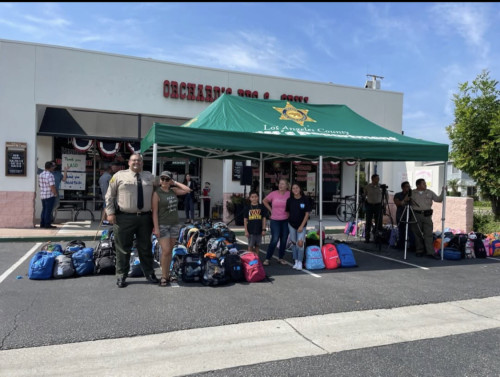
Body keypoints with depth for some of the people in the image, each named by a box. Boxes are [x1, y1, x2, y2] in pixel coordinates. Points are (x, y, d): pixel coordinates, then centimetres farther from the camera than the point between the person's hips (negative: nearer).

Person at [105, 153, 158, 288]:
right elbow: (110, 195, 3)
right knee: (123, 248, 5)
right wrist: (110, 212, -5)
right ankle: (121, 276, 18)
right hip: (124, 218, -3)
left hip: (145, 218, 3)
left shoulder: (150, 177, 12)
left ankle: (149, 274, 24)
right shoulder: (119, 175, 3)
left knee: (145, 248, 12)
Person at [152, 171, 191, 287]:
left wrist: (175, 183, 4)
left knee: (170, 251, 9)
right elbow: (154, 212, -10)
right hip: (162, 225, -5)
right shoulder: (157, 193, -7)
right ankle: (164, 277, 0)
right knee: (166, 251, -10)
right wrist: (156, 228, -16)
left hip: (174, 225, 5)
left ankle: (167, 275, 17)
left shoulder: (173, 191, 8)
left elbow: (187, 190, 7)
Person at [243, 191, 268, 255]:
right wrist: (246, 231, -3)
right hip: (251, 230, -1)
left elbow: (264, 219, 4)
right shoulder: (247, 208, -1)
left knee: (257, 245, 11)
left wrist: (264, 229, -1)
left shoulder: (261, 207, 1)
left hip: (259, 230, 1)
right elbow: (245, 220, 2)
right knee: (250, 246, 4)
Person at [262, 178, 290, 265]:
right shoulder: (273, 194, -4)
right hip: (275, 220, -2)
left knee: (284, 240, 8)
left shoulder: (289, 194, -4)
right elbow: (264, 201, 10)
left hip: (286, 221, 2)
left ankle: (280, 258, 24)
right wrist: (271, 210, 5)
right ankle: (267, 258, 3)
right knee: (274, 240, -7)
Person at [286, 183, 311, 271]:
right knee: (294, 243, 7)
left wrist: (302, 226, -11)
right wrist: (288, 222, 5)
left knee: (300, 243, -13)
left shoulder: (305, 199, -8)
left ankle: (300, 262, -2)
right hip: (291, 224, 3)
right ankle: (296, 261, 19)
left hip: (302, 225, -2)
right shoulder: (289, 200, -2)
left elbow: (307, 214, -7)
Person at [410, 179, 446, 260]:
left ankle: (430, 252, -5)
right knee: (417, 234, 3)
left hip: (427, 215, 1)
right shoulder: (412, 193, 8)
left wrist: (443, 191, -1)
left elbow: (439, 199, 8)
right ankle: (419, 251, 12)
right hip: (416, 215, -1)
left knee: (428, 234, -5)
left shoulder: (430, 192, 12)